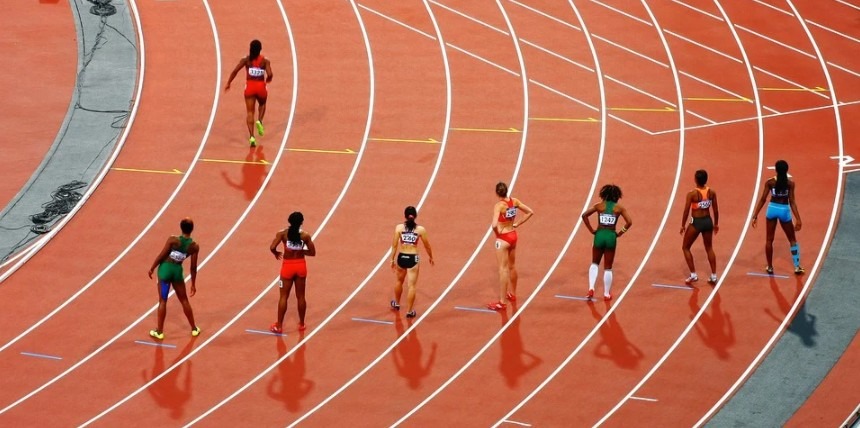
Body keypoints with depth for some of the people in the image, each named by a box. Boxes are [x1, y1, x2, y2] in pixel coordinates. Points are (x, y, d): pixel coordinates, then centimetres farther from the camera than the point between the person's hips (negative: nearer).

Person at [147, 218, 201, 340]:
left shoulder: (173, 240, -19)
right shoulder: (194, 247, -11)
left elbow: (161, 256, -13)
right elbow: (193, 267, -4)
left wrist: (152, 268, 2)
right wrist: (193, 284, 7)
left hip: (165, 269, -2)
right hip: (178, 271, 2)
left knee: (163, 301, 8)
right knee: (184, 300, 19)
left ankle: (159, 332, 14)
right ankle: (194, 329, 29)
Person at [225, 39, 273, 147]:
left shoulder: (246, 60, -3)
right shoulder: (265, 61, -4)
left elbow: (235, 71, -11)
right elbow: (270, 74, -16)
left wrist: (228, 83, -1)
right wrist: (267, 80, 7)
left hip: (249, 87, 0)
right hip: (261, 86, 0)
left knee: (250, 112, 4)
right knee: (262, 104, 32)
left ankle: (252, 137, -9)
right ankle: (259, 121, 5)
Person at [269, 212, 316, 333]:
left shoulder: (283, 233, -11)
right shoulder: (305, 235, -7)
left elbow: (272, 247, -20)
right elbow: (312, 252, -2)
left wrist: (276, 253, 2)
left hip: (288, 266, -1)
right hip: (300, 265, 1)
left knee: (284, 296, 6)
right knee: (300, 296, 14)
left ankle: (279, 326, 7)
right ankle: (301, 324, 24)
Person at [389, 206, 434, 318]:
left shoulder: (399, 228, -5)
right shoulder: (420, 229, -6)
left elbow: (394, 245, -5)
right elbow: (427, 246, 3)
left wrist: (392, 260, 5)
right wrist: (430, 257, 21)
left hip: (401, 257, 2)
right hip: (413, 258, -2)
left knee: (399, 281, 26)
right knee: (412, 286, 3)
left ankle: (396, 304, 44)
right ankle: (409, 311, 4)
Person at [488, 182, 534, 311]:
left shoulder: (498, 205, -22)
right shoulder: (514, 201, -3)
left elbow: (494, 225, -34)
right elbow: (530, 212, 6)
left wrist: (497, 232, -13)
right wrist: (517, 224, 6)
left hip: (503, 238, -7)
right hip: (513, 235, 7)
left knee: (503, 269, -4)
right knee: (512, 267, 23)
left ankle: (502, 302, -2)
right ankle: (512, 294, 40)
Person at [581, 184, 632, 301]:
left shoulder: (599, 206, 1)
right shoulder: (619, 208, 0)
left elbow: (584, 215, -6)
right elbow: (629, 222, -7)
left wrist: (592, 230, 0)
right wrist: (620, 233, 3)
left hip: (599, 235, 0)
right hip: (611, 237, 0)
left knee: (594, 263, 20)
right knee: (608, 268, 10)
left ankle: (591, 288, 3)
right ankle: (607, 294, 15)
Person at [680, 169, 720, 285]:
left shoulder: (692, 194, -18)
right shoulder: (712, 192, -5)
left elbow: (686, 211, -13)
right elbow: (716, 210, 3)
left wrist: (683, 225, 0)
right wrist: (716, 224, 18)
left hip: (696, 222, -4)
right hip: (708, 221, 5)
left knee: (686, 247, 14)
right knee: (709, 248, 21)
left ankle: (693, 275, 9)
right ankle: (713, 276, 22)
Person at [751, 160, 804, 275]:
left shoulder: (770, 182, -8)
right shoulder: (790, 183, -11)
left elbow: (763, 199, -7)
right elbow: (792, 202, -13)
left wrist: (755, 215, -1)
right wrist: (798, 219, -11)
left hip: (772, 208, 1)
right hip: (784, 210, -1)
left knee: (769, 239, 14)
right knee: (792, 240, 14)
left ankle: (769, 267, 19)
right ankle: (797, 267, 15)